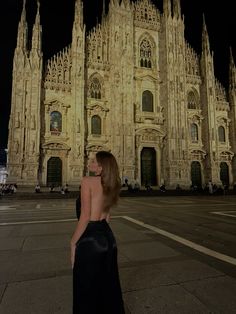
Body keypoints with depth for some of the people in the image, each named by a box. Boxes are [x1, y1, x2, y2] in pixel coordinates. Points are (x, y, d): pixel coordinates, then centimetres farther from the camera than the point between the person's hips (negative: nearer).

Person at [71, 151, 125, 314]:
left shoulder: (88, 181, -15)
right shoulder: (111, 185, 7)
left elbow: (85, 217, -18)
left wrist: (73, 243, -9)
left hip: (90, 239, -7)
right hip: (108, 236, 8)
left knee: (87, 289, 14)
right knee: (108, 285, 25)